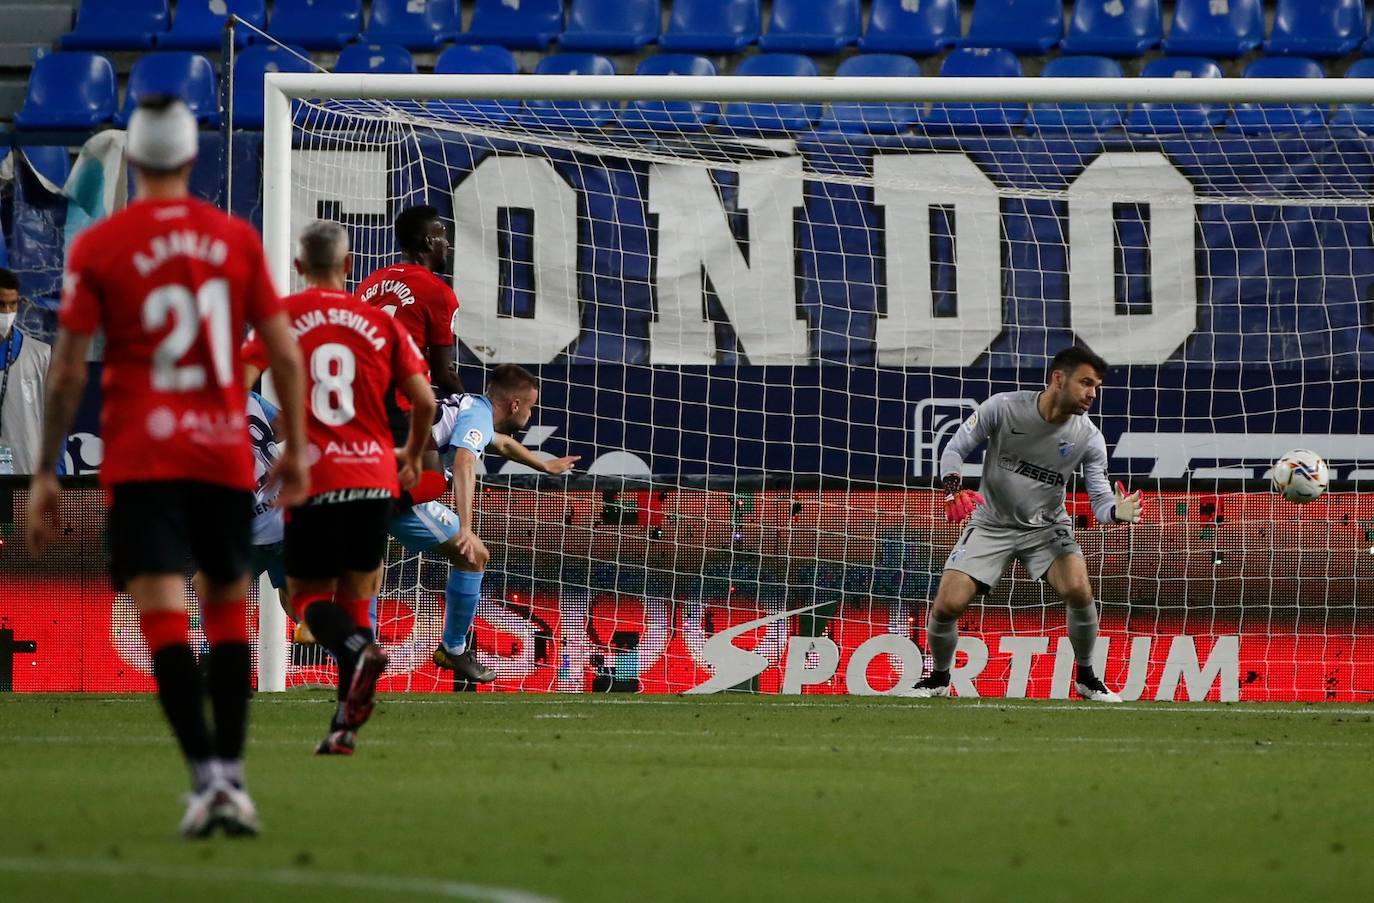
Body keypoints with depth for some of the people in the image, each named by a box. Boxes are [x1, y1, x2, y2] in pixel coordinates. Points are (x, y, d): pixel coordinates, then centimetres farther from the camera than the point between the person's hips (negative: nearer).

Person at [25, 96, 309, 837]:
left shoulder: (97, 248, -2)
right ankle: (233, 782, 13)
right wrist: (296, 445, 17)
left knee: (162, 615, -7)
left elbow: (67, 371, -3)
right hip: (225, 452, 2)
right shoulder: (237, 238, 4)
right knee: (228, 607, 14)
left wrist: (45, 475, 2)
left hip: (141, 458, -2)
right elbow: (284, 354, 6)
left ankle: (208, 776, -21)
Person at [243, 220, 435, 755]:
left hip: (312, 479, -2)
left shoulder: (281, 317, 3)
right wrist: (413, 455, 20)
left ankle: (360, 650, -24)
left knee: (309, 596, 10)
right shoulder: (380, 321, 7)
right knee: (356, 598, 13)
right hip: (374, 477, 2)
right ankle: (345, 726, 3)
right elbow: (424, 399, 2)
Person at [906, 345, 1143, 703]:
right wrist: (954, 490, -26)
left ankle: (1086, 677, -2)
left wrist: (1118, 512, -35)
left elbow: (1100, 501, -10)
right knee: (946, 606, -13)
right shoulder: (1003, 407, -16)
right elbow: (954, 449, -7)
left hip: (1047, 527, 1)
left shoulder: (1089, 438, -12)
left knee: (1079, 591, -26)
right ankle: (939, 678, 17)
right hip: (991, 525, -1)